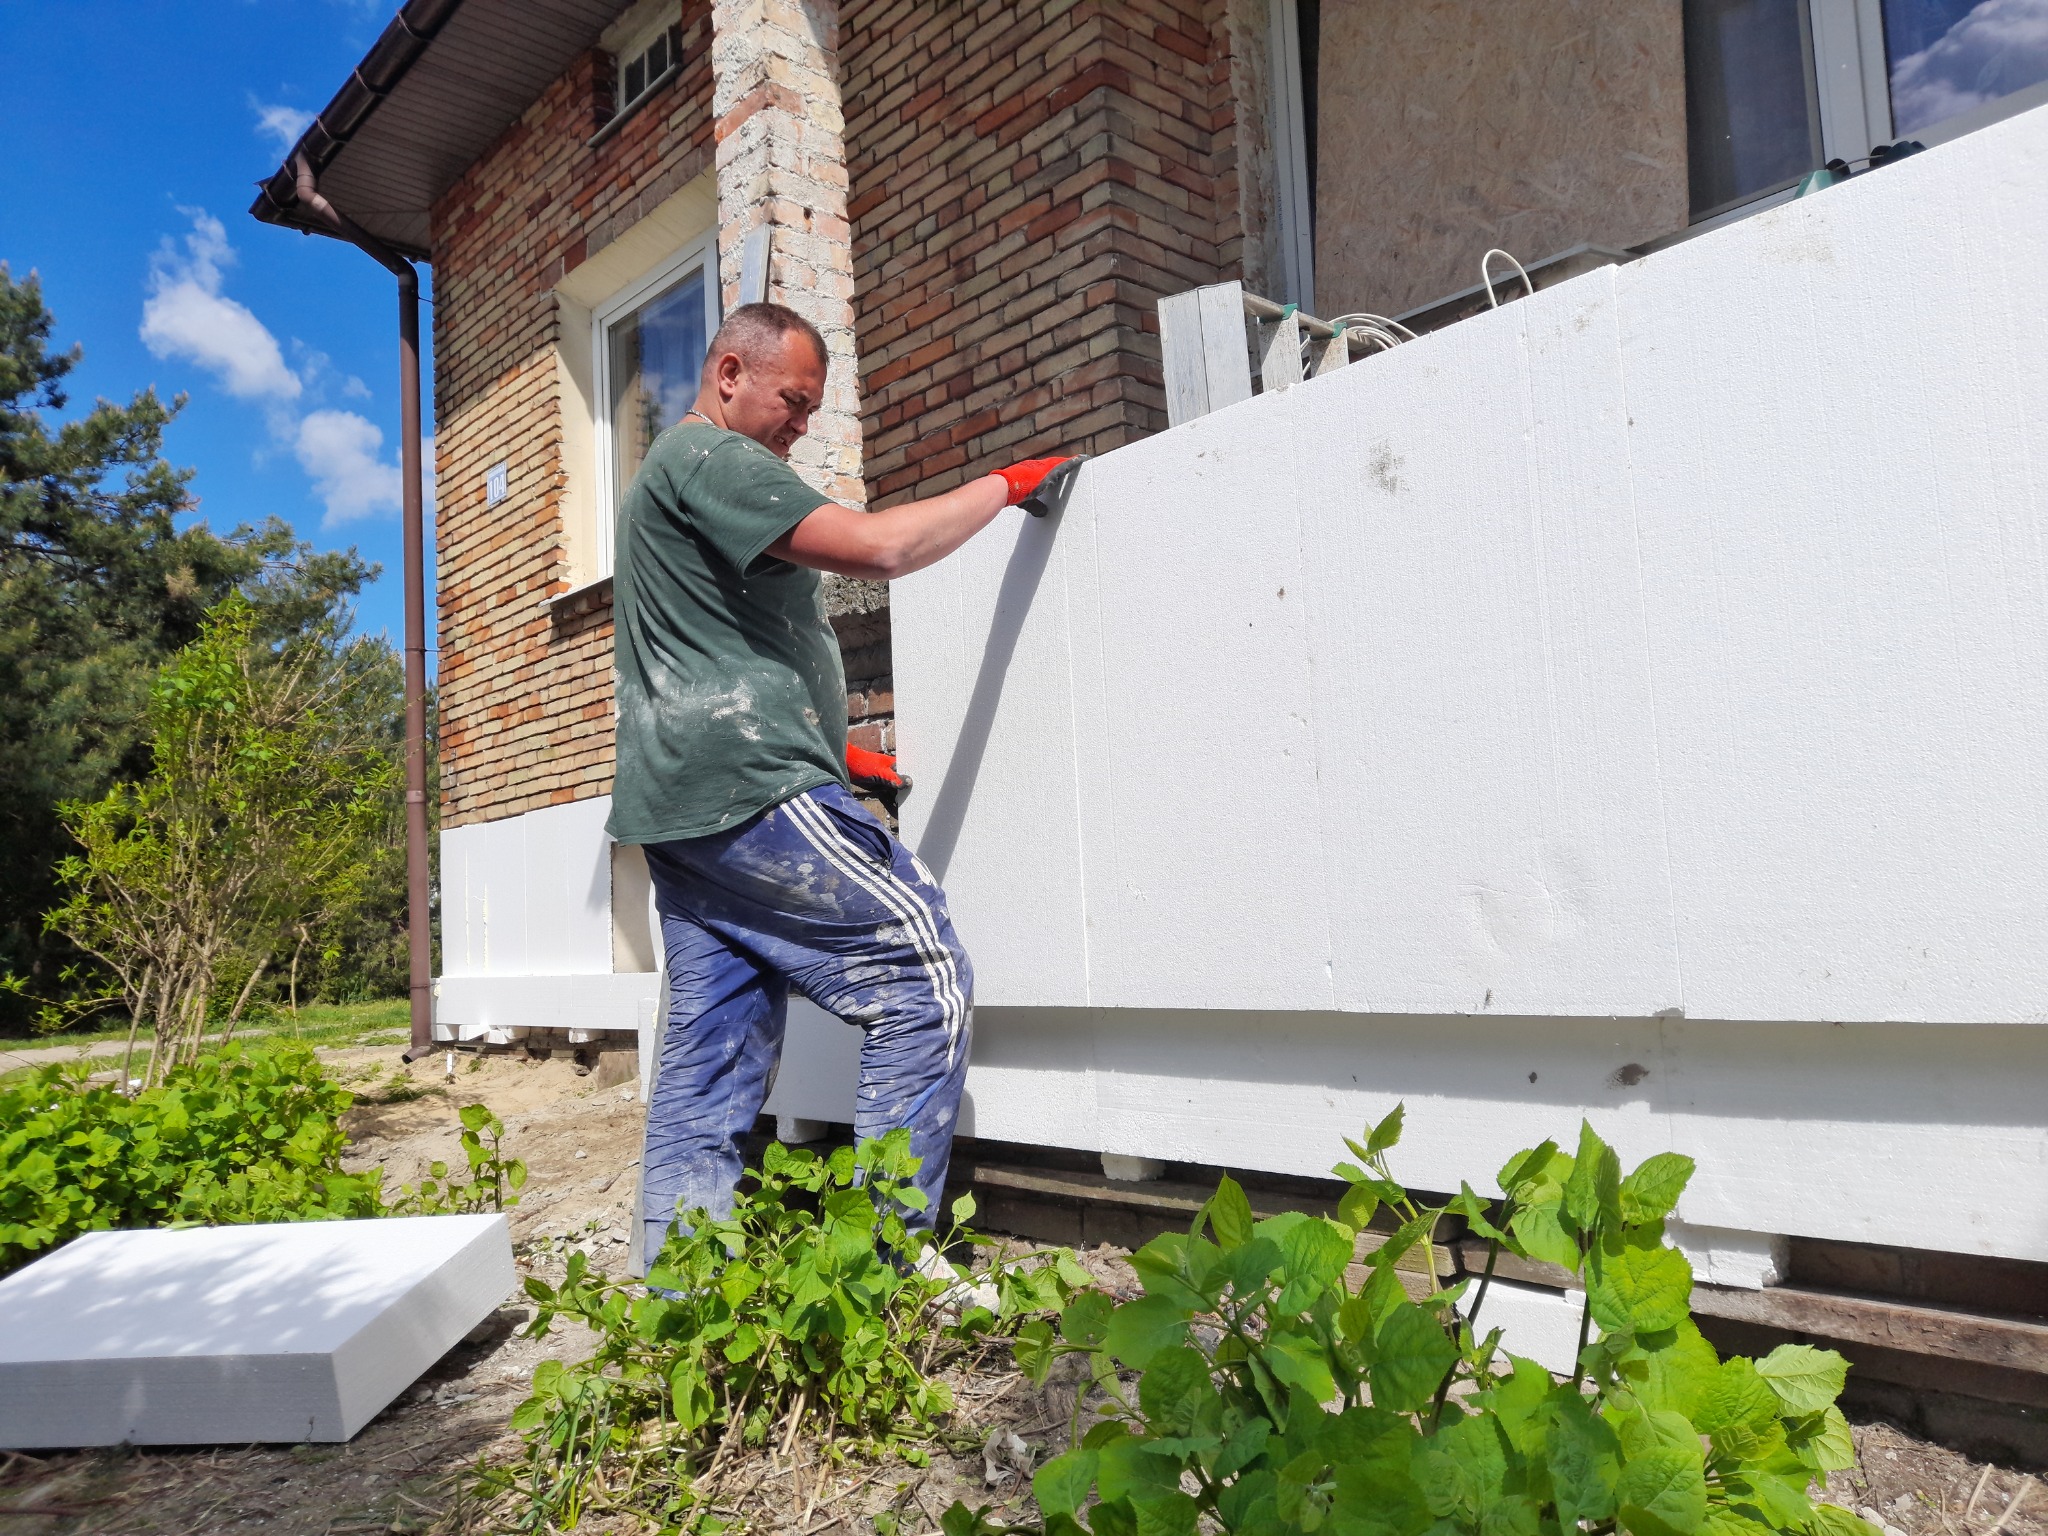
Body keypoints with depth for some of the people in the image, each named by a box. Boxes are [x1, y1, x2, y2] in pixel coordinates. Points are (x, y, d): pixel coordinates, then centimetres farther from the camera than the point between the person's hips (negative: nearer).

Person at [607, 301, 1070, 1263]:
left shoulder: (667, 474, 29)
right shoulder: (710, 456, -5)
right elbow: (879, 547, -18)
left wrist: (824, 750, 25)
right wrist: (1002, 485, -4)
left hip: (681, 809, 11)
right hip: (749, 789, -11)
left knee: (710, 1056, 9)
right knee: (925, 983, -9)